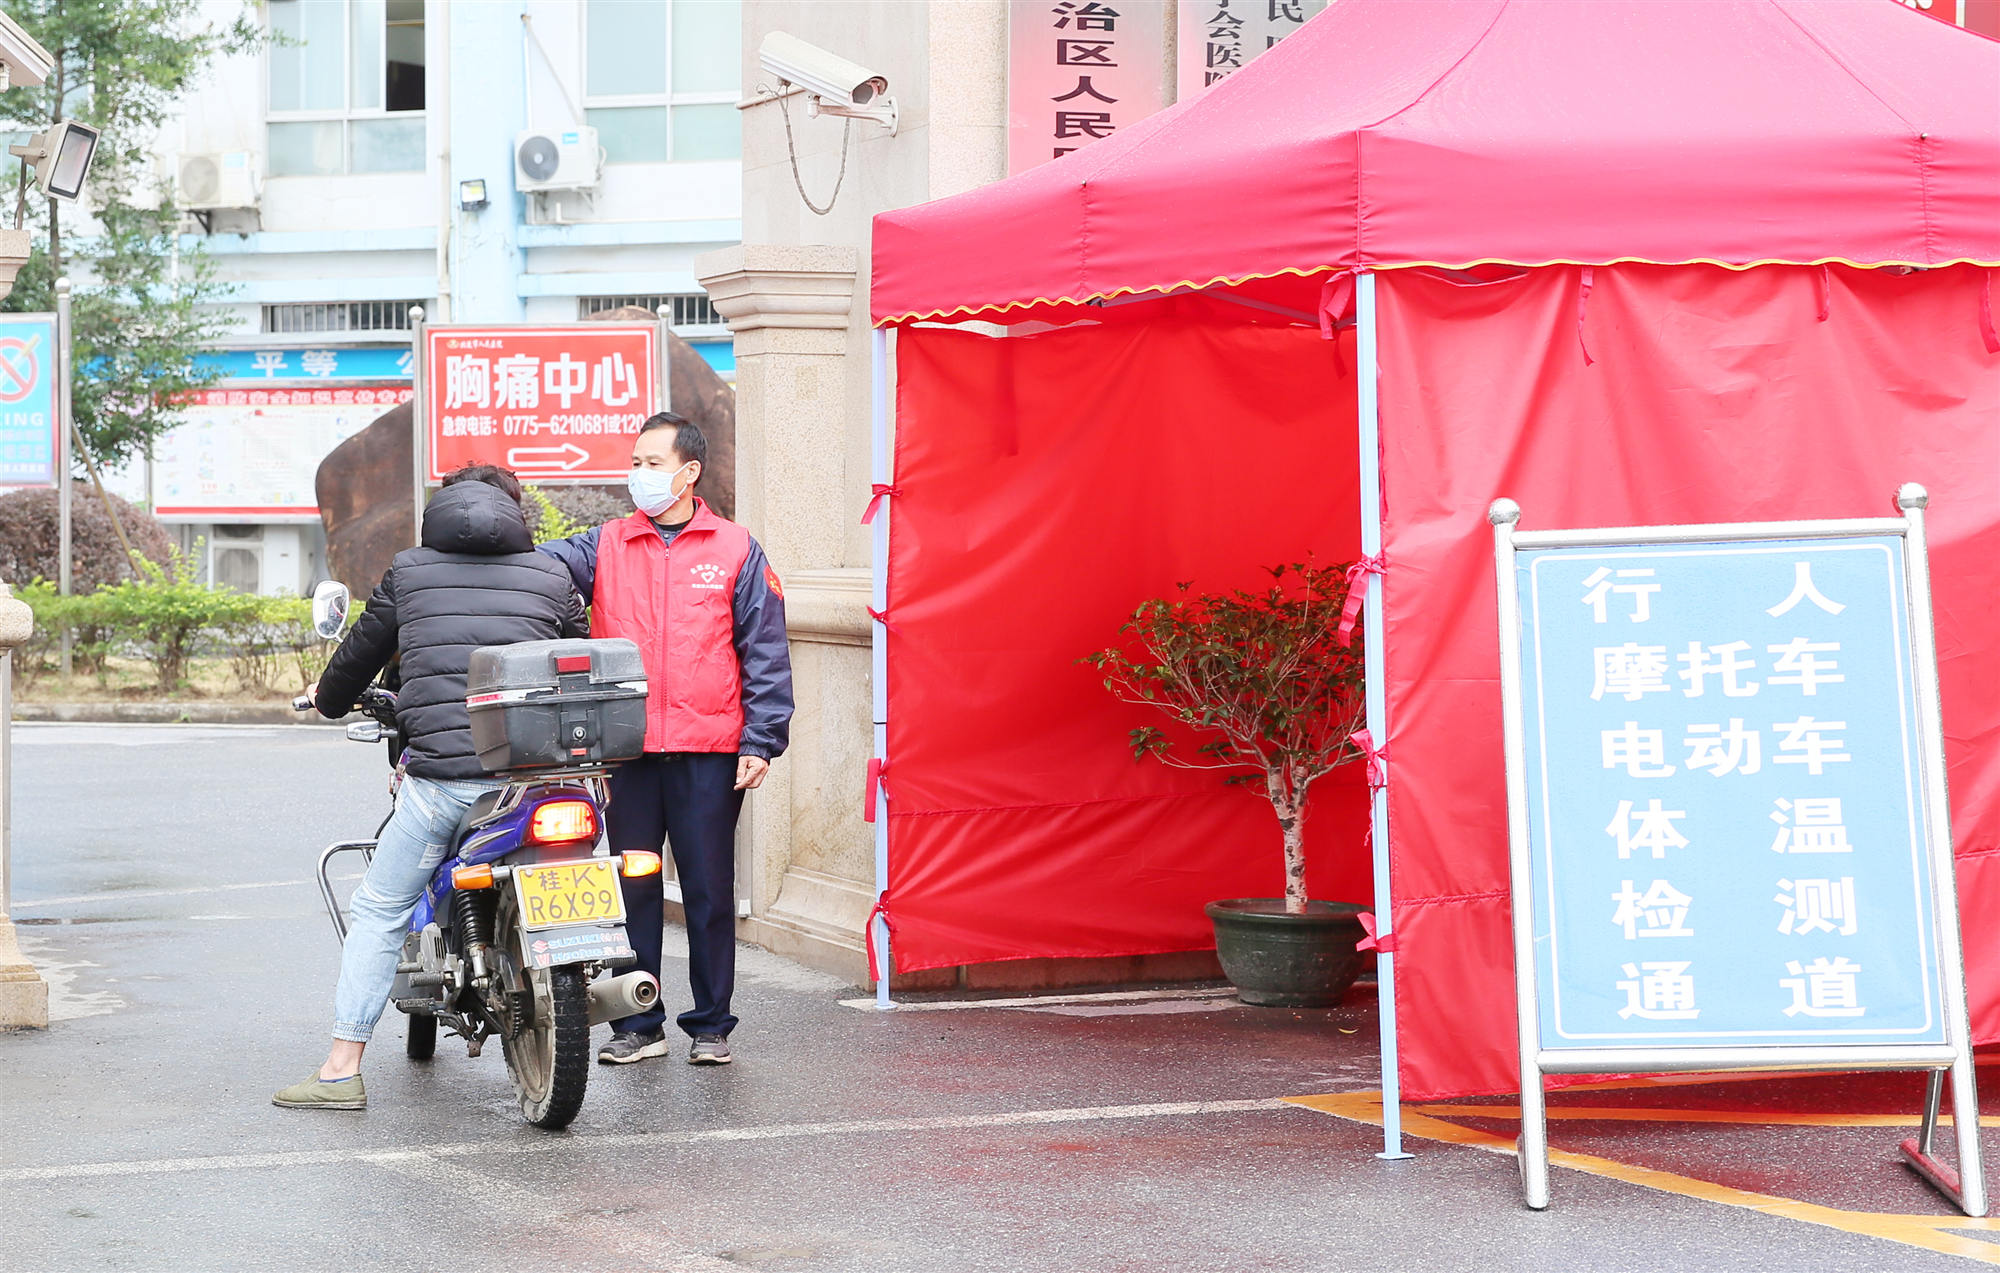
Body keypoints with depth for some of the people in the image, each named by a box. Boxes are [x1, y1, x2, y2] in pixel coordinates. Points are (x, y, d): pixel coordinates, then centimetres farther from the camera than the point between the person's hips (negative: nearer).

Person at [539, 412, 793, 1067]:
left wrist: (760, 741, -5)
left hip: (708, 751, -2)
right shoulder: (607, 546, 10)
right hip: (626, 749, 2)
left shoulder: (736, 550, 4)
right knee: (630, 889, 7)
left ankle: (711, 1025, 15)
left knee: (709, 891, 5)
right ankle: (638, 1024, 17)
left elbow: (765, 653, 2)